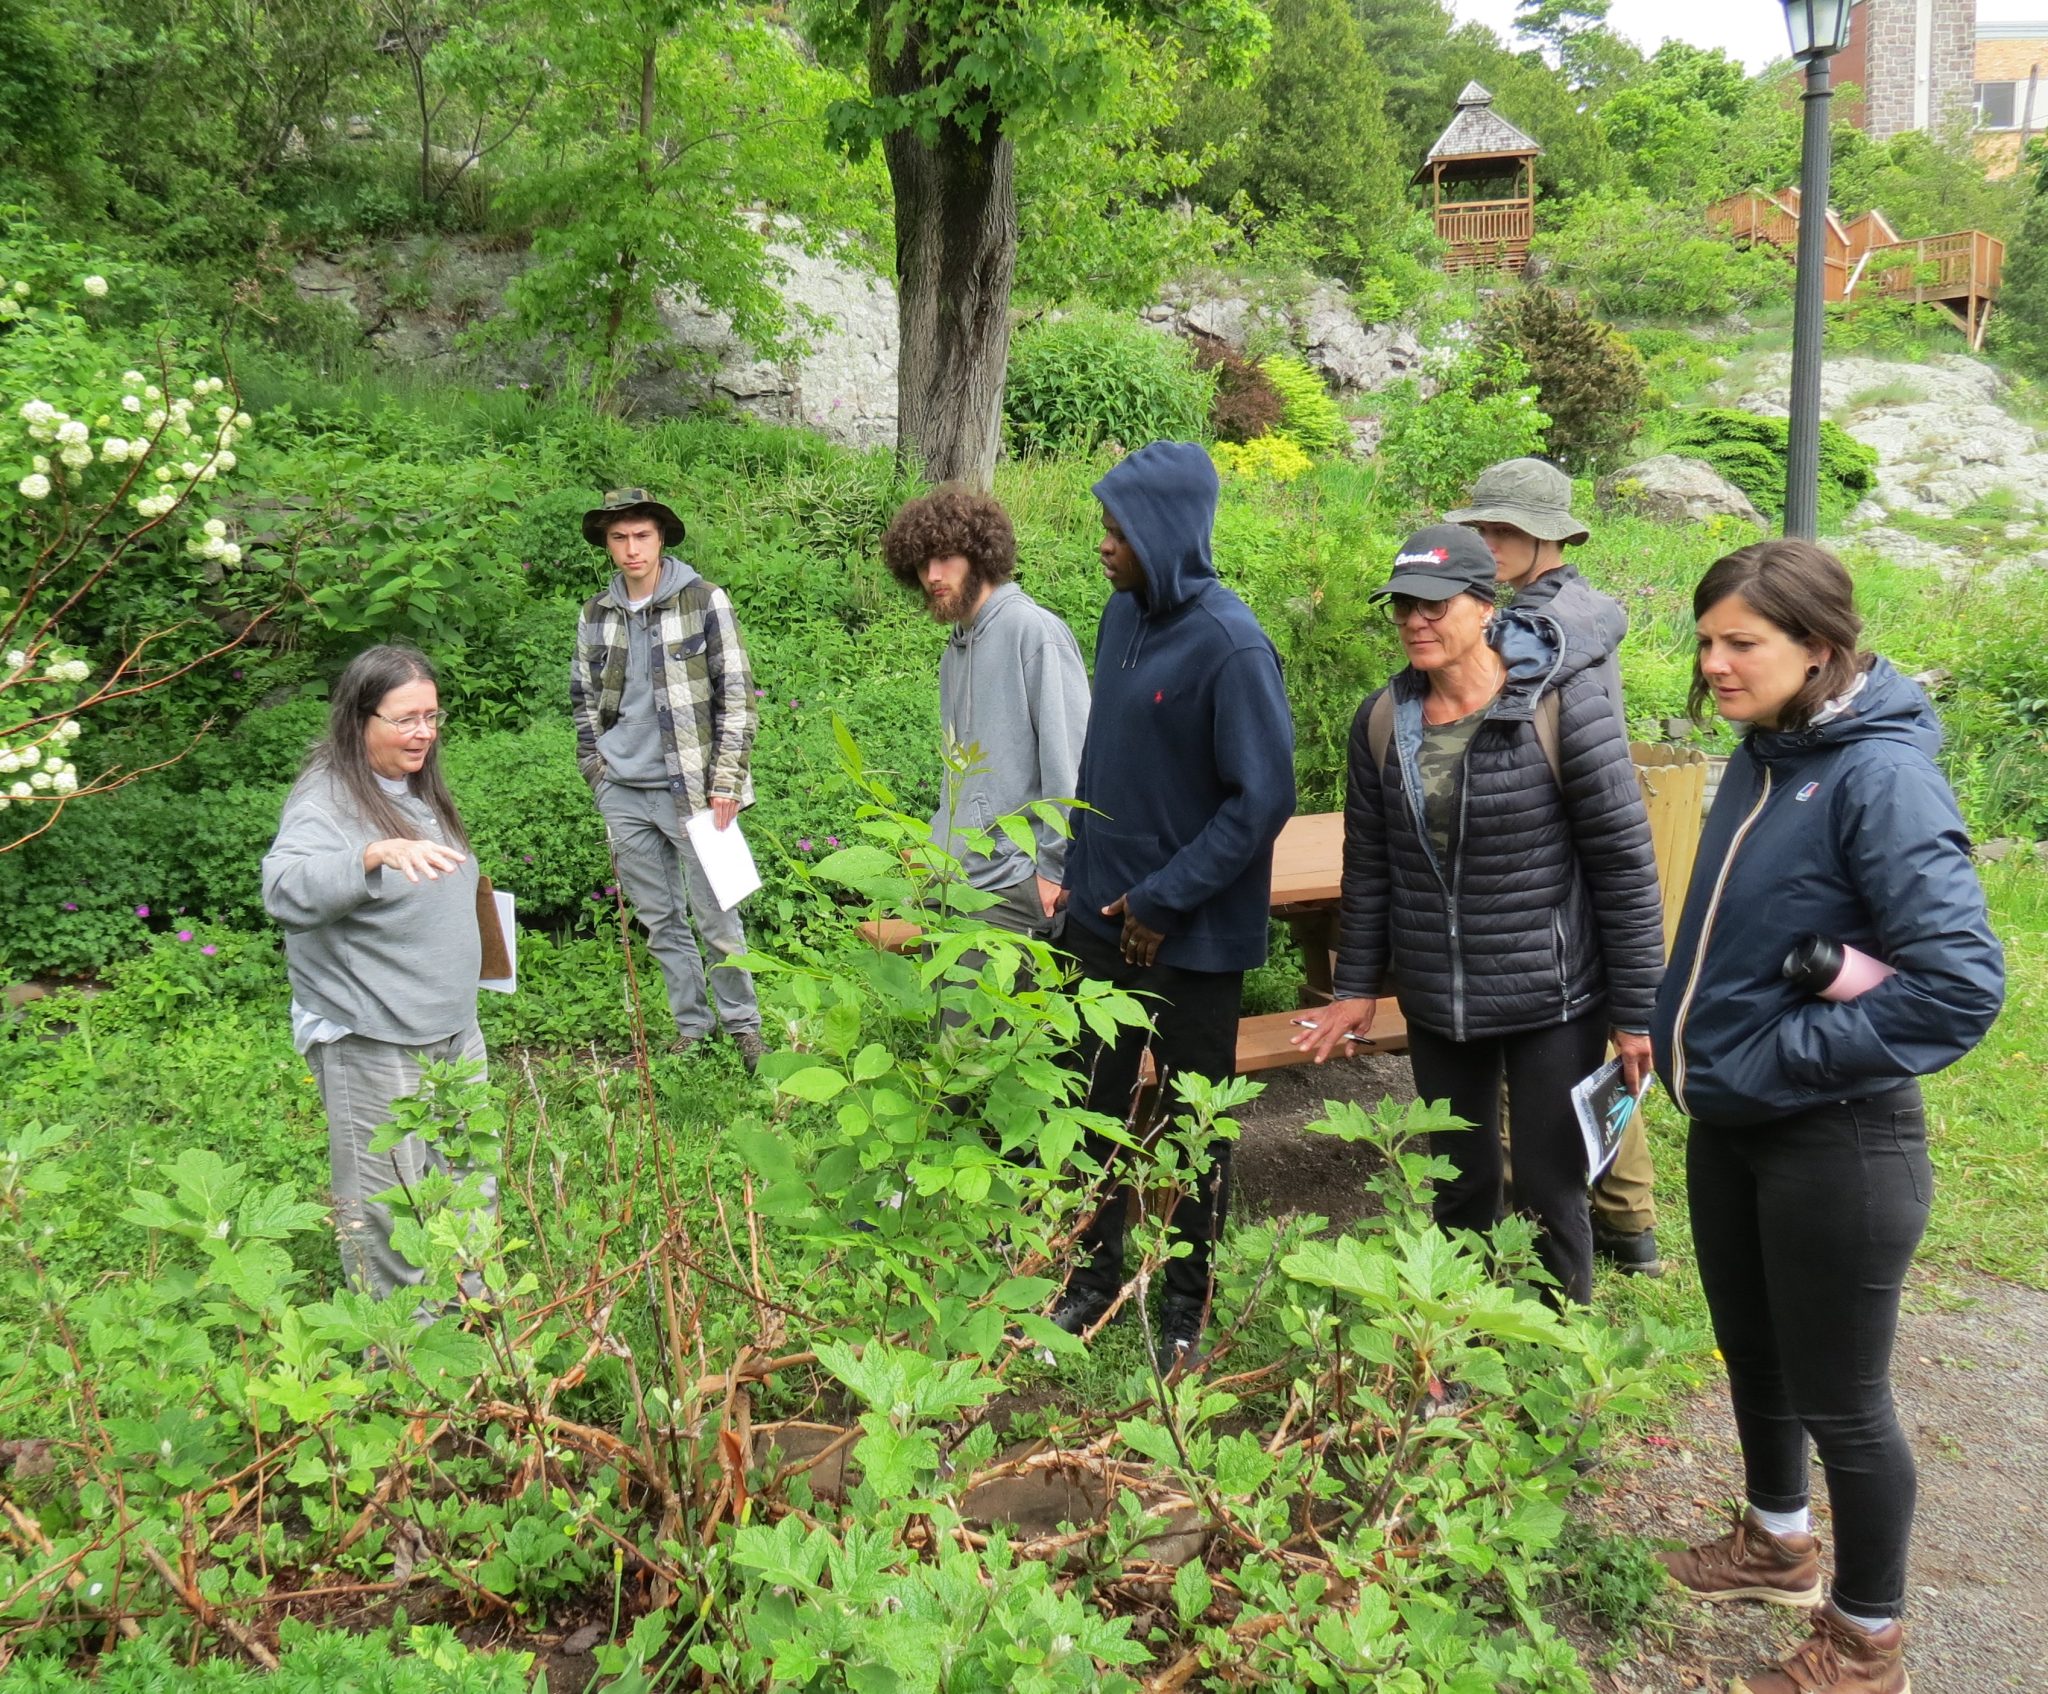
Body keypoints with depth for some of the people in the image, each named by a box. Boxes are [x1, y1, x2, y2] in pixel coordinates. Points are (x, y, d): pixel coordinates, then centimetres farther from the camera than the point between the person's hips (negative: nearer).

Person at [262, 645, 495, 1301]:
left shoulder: (419, 789, 9)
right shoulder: (326, 798, -17)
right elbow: (286, 891, -36)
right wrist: (377, 854, -49)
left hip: (454, 1032, 9)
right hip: (371, 1045, -9)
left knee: (472, 1195, 20)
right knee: (387, 1215, 1)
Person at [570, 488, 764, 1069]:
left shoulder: (704, 601, -4)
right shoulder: (595, 615, 8)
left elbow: (736, 694, -4)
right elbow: (583, 700, 19)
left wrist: (725, 782, -9)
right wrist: (597, 770, 9)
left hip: (689, 788, -4)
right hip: (623, 795, 4)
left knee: (717, 918, -1)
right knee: (659, 921, 11)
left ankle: (742, 1023, 15)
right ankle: (690, 1026, 23)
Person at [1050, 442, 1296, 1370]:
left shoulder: (1230, 646, -20)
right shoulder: (1123, 613, 2)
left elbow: (1263, 798, -19)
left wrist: (1165, 902, -17)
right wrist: (1082, 868, 10)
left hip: (1192, 937, -6)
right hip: (1103, 917, 6)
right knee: (1096, 1104, 16)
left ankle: (1187, 1302, 28)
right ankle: (1094, 1277, 33)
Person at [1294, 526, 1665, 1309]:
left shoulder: (1562, 707, -14)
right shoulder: (1382, 719, 1)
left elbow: (1624, 862, -12)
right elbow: (1368, 864, 10)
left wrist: (1635, 1011, -11)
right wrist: (1358, 985, 10)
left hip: (1550, 1001, -5)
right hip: (1435, 1004, 5)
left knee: (1549, 1192, 6)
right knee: (1459, 1186, 18)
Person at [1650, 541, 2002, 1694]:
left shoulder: (1879, 775, -22)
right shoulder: (1764, 756, 3)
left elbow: (1963, 982, -28)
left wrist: (1793, 1053, -22)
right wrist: (1695, 1043, 5)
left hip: (1834, 1143, -8)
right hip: (1731, 1123, 8)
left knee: (1839, 1398, 9)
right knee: (1753, 1355, 24)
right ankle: (1778, 1544, 48)